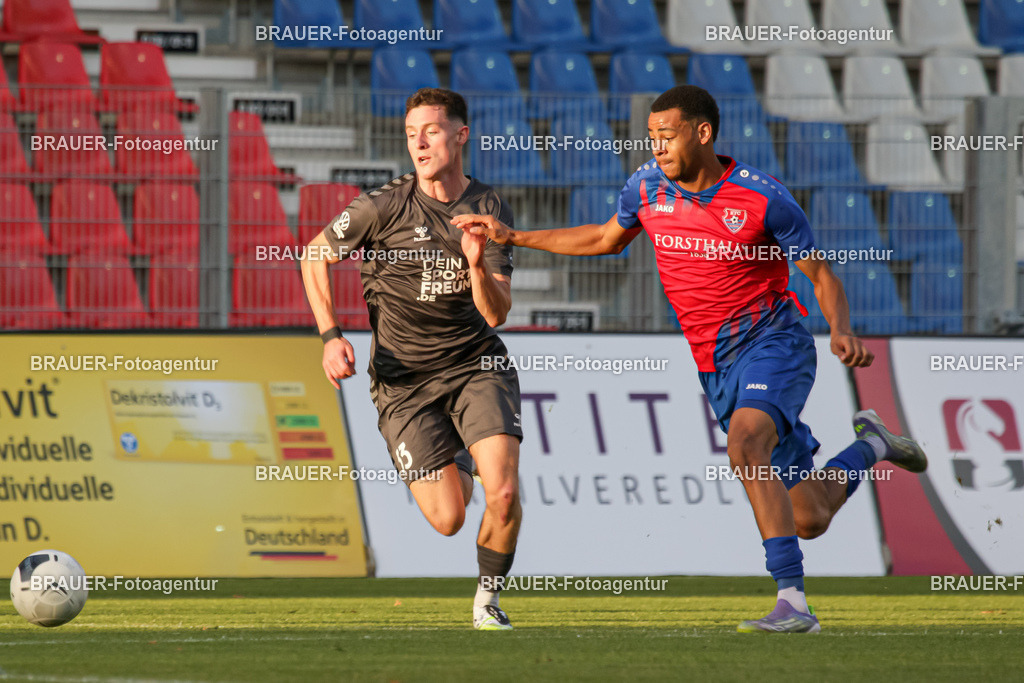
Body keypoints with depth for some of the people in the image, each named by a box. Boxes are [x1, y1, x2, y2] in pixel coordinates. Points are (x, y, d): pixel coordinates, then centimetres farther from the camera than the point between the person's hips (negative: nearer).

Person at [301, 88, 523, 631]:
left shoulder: (491, 212, -2)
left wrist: (478, 265, -24)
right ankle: (452, 464, 32)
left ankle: (488, 598, 8)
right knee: (448, 520, -7)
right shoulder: (384, 207, -10)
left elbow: (495, 313, -4)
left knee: (503, 495, -20)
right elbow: (314, 256, 4)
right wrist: (331, 336, -5)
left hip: (475, 362, 1)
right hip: (402, 378, -1)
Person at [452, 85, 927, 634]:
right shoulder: (647, 188, 1)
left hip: (772, 342, -5)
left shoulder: (762, 197, -13)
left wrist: (841, 332, -24)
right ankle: (867, 448, 40)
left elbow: (821, 275, -5)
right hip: (715, 367, 5)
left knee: (744, 445, -35)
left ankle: (792, 602, -36)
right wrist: (512, 237, 18)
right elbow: (606, 239, 21)